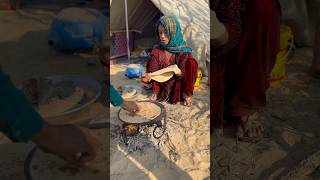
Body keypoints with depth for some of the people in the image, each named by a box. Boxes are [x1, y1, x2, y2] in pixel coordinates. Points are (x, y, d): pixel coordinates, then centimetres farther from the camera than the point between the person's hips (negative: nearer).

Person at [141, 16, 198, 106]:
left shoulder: (183, 50, -11)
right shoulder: (156, 50, -5)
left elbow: (183, 70, -15)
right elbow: (152, 69, -14)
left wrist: (179, 72, -40)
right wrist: (148, 76, -37)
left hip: (178, 85, -2)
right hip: (162, 86, 2)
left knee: (191, 62, -25)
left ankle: (186, 95, -11)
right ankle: (156, 92, 4)